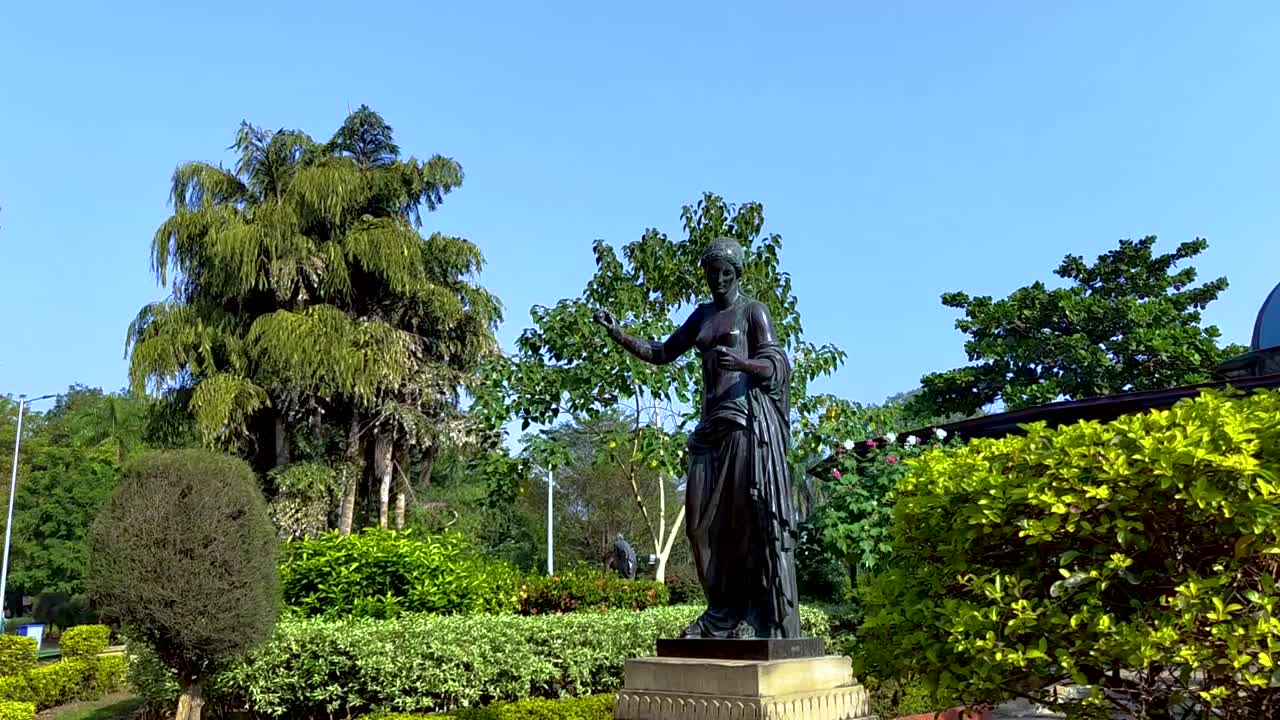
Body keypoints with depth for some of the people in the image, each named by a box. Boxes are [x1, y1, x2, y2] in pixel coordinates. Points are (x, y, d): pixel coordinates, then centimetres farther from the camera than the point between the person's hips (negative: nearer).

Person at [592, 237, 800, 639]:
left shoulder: (752, 311, 3)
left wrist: (741, 362, -28)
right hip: (711, 421, 7)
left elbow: (776, 366, -7)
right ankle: (725, 613, 6)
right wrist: (616, 333, 15)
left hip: (747, 418, -7)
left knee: (751, 514, -9)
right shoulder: (703, 315, 21)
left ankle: (762, 618, -4)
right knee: (703, 517, 0)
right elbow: (661, 354, 25)